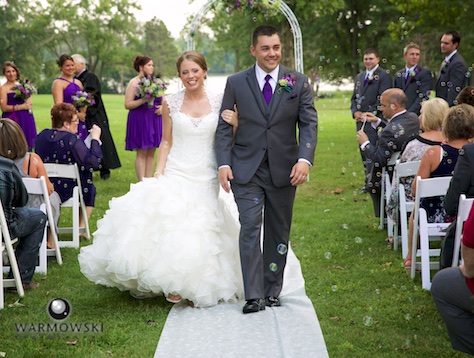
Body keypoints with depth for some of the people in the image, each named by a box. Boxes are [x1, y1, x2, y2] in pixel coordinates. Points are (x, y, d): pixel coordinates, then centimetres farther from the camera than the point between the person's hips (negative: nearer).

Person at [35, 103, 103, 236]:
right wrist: (95, 138, -17)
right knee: (89, 188, 24)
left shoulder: (42, 135, -2)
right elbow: (94, 162, -26)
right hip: (67, 191, -5)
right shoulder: (72, 141, -22)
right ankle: (81, 227, 25)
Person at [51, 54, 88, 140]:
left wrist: (83, 112, -4)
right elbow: (59, 105, -11)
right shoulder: (58, 83, -3)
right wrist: (77, 115, -14)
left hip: (80, 122, 6)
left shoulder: (78, 82, 17)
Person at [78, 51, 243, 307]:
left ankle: (196, 287, 16)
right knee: (169, 228, -11)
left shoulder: (219, 103, 0)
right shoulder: (171, 103, 2)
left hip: (206, 178, 0)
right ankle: (173, 284, 5)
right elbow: (166, 142, 7)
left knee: (201, 233, -1)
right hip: (175, 174, 0)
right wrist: (159, 173, -3)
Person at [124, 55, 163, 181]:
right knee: (141, 153, -5)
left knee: (151, 153, 6)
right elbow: (128, 104, -11)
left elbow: (162, 100, 21)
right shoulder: (134, 82, -5)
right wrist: (143, 100, -21)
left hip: (154, 120, 6)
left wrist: (162, 107, 0)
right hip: (140, 120, -6)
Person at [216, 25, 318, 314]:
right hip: (247, 169, -1)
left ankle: (272, 291, 21)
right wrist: (224, 163, -8)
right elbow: (224, 126, 4)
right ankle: (254, 295, -5)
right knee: (250, 228, -9)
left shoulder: (299, 82, 2)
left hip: (284, 169, 1)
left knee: (279, 233, 9)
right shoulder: (236, 83, 2)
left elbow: (309, 124, -3)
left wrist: (305, 159, -17)